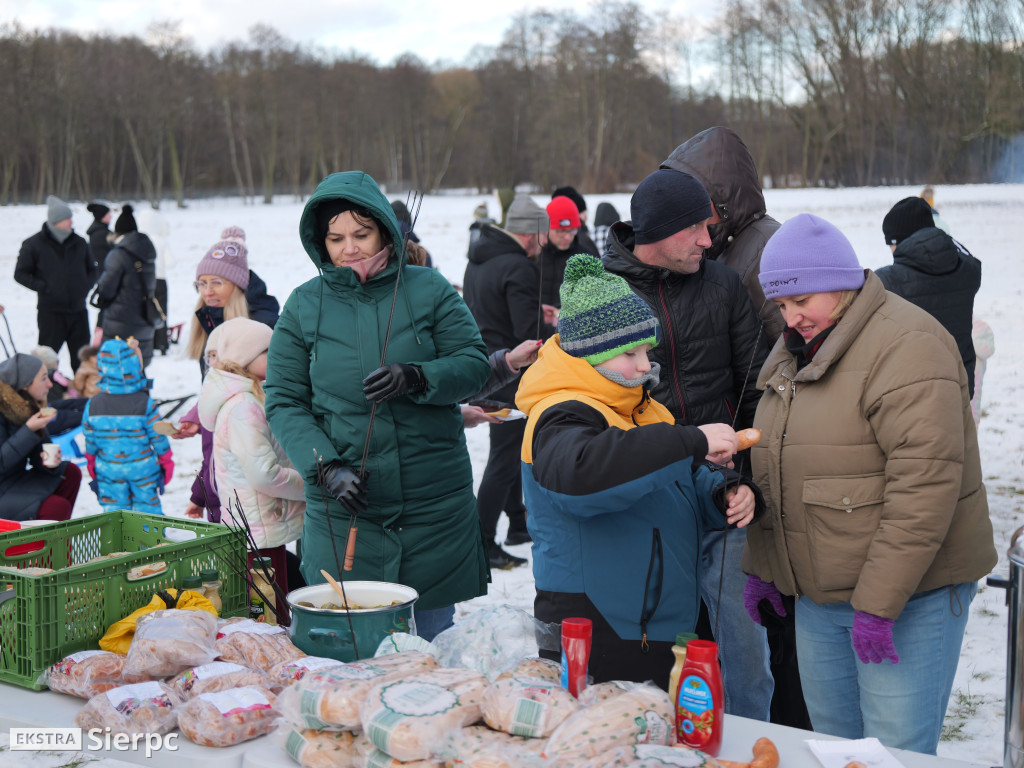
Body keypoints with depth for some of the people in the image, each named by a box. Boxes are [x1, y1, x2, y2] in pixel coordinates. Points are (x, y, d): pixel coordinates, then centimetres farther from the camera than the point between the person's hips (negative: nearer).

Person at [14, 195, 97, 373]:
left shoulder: (79, 243, 6)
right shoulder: (34, 245, -6)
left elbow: (92, 269, 18)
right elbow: (21, 273, -2)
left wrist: (85, 286, 1)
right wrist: (44, 287, -12)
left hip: (78, 310, 4)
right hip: (50, 311, -4)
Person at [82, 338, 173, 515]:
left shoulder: (93, 404, -7)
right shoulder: (144, 403, -15)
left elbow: (90, 440, 2)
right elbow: (158, 437, -8)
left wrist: (91, 462, 18)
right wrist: (166, 460, 7)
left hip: (107, 469, 2)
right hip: (142, 468, -2)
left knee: (113, 507, 11)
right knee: (147, 504, 9)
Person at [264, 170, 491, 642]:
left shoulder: (427, 290, 1)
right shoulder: (303, 306, 2)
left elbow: (473, 363, -1)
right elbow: (284, 403, 1)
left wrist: (416, 378, -21)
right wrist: (327, 469, -14)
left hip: (434, 504, 0)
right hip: (341, 510, 0)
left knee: (434, 637, 12)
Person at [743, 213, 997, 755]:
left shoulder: (907, 345, -16)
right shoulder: (794, 351, 13)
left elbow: (924, 482, -24)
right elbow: (771, 474, 21)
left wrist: (878, 603, -24)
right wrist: (760, 566, 17)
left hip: (907, 590, -8)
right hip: (817, 594, 8)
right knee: (834, 744, 15)